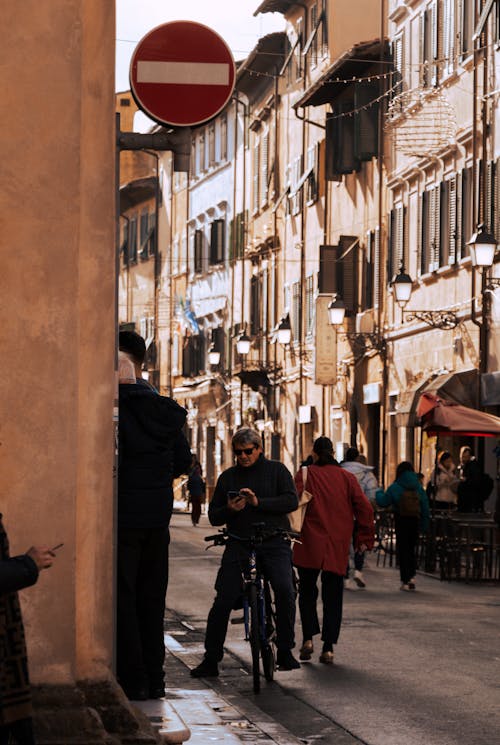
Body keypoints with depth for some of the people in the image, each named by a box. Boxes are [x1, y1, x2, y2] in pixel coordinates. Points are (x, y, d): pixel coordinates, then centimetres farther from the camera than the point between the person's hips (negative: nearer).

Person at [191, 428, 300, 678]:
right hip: (239, 545, 2)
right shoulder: (227, 477, 14)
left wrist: (258, 502, -18)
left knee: (284, 590, -23)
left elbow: (291, 501, -6)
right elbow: (213, 516, 13)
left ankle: (285, 651, -8)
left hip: (274, 543, -2)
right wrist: (229, 509, -10)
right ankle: (211, 659, 1)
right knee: (223, 600, -8)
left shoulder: (276, 470, 8)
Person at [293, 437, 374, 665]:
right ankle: (328, 648, 1)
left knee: (307, 592, 13)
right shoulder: (347, 478, 6)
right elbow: (364, 508, 2)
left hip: (310, 544, -2)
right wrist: (364, 539, 8)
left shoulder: (306, 475, -1)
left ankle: (308, 638, 0)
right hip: (338, 547, 2)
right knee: (333, 595, 6)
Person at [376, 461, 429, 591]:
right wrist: (424, 525, 10)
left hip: (401, 522, -3)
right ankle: (412, 576, 7)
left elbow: (383, 502, -4)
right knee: (412, 548, 18)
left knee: (402, 550, 3)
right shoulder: (419, 488, 4)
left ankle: (405, 581, 1)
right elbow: (425, 508, 5)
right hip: (415, 522, 3)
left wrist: (379, 492, 16)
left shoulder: (395, 488, -8)